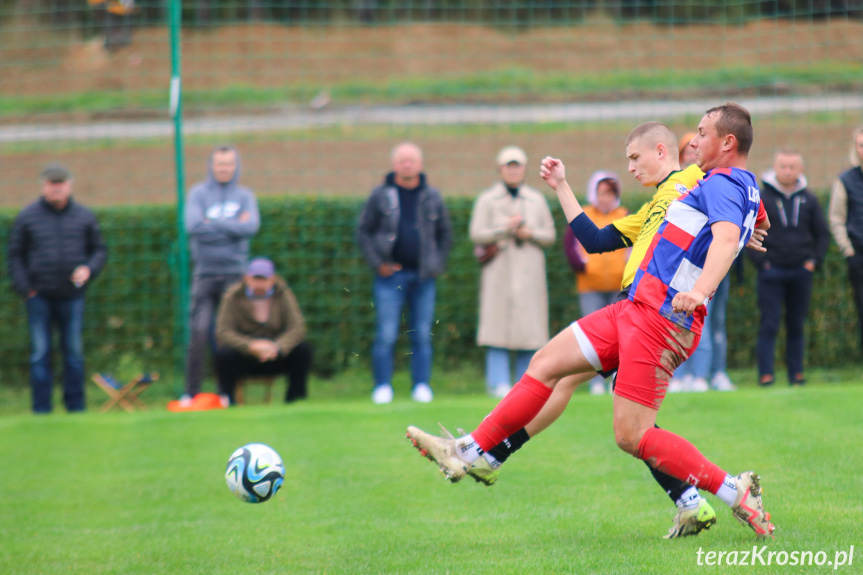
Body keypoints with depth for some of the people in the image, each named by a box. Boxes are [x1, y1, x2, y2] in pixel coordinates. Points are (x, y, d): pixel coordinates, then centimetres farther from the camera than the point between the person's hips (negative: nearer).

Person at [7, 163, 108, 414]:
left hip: (72, 296, 1)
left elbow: (99, 249, 14)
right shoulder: (27, 217, 3)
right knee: (40, 353, -2)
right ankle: (41, 409, 1)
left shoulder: (84, 217, 8)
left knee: (74, 352, 4)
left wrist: (89, 269, -6)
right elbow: (15, 255, 7)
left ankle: (76, 407, 10)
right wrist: (24, 287, -5)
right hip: (39, 296, -1)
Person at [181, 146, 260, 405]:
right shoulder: (198, 193, 6)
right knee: (198, 332, -9)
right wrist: (234, 227, -8)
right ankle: (191, 392, -6)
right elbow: (193, 225, -11)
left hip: (234, 273, 1)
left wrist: (213, 224, -9)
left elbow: (252, 226, -10)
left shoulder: (245, 196, 9)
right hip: (205, 274, -1)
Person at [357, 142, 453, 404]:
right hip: (391, 275, -2)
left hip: (423, 276, 2)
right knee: (386, 335, -5)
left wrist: (437, 264, 6)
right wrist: (378, 263, -4)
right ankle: (382, 387, 1)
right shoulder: (380, 195, 3)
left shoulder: (432, 197, 9)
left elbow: (445, 234, 17)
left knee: (423, 335, 4)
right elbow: (363, 231, 5)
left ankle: (422, 385, 10)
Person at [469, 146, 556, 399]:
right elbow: (476, 234, -1)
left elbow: (550, 235, 13)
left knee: (530, 329, -2)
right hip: (499, 271, -2)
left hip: (529, 272, 3)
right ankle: (499, 384, -10)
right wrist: (505, 229, -13)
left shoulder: (537, 200, 15)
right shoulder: (487, 200, 7)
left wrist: (530, 234, -6)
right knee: (498, 328, -10)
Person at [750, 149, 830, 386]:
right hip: (772, 272, -3)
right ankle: (766, 373, -5)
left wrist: (815, 260, 0)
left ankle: (796, 372, 13)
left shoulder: (808, 200, 7)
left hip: (801, 271, 3)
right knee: (769, 324, -6)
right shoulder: (761, 198, -2)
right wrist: (759, 261, -9)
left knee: (796, 325, 8)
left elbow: (823, 234, 13)